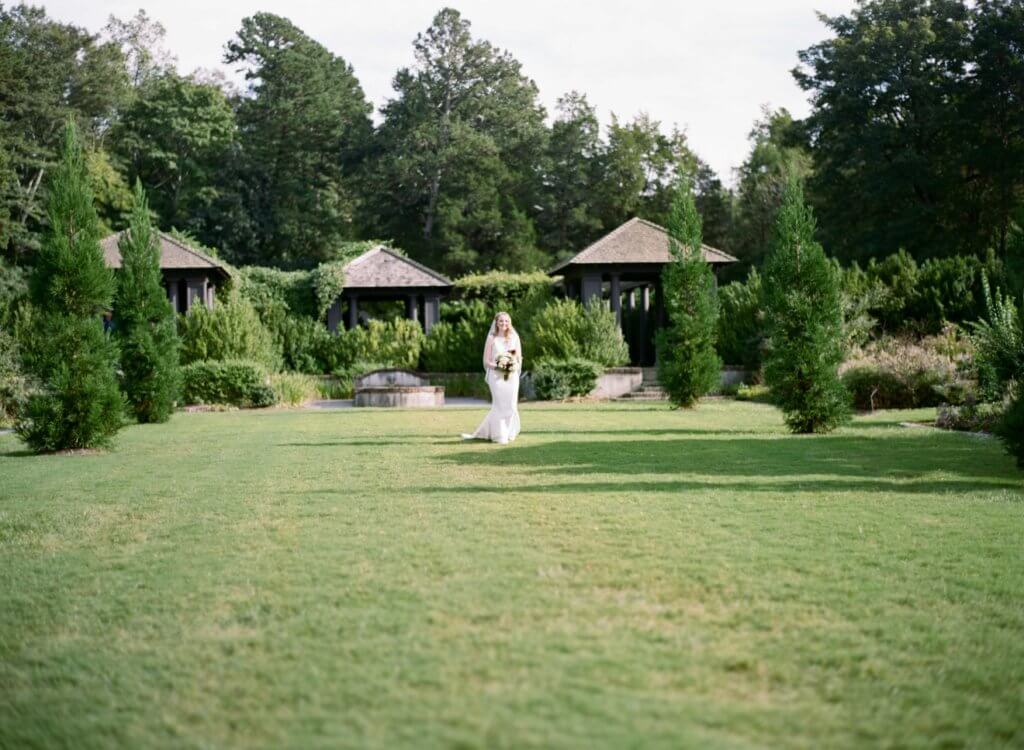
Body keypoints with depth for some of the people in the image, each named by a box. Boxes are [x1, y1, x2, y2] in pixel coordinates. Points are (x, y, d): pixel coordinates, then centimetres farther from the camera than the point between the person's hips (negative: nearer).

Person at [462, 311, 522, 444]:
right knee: (500, 405, -5)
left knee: (511, 405, 1)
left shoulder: (514, 338, 9)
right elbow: (486, 360, 0)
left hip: (512, 375, 3)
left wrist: (514, 367, -12)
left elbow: (519, 359, 9)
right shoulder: (492, 338, 2)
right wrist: (496, 366, -18)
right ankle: (500, 436, 3)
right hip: (496, 375, -3)